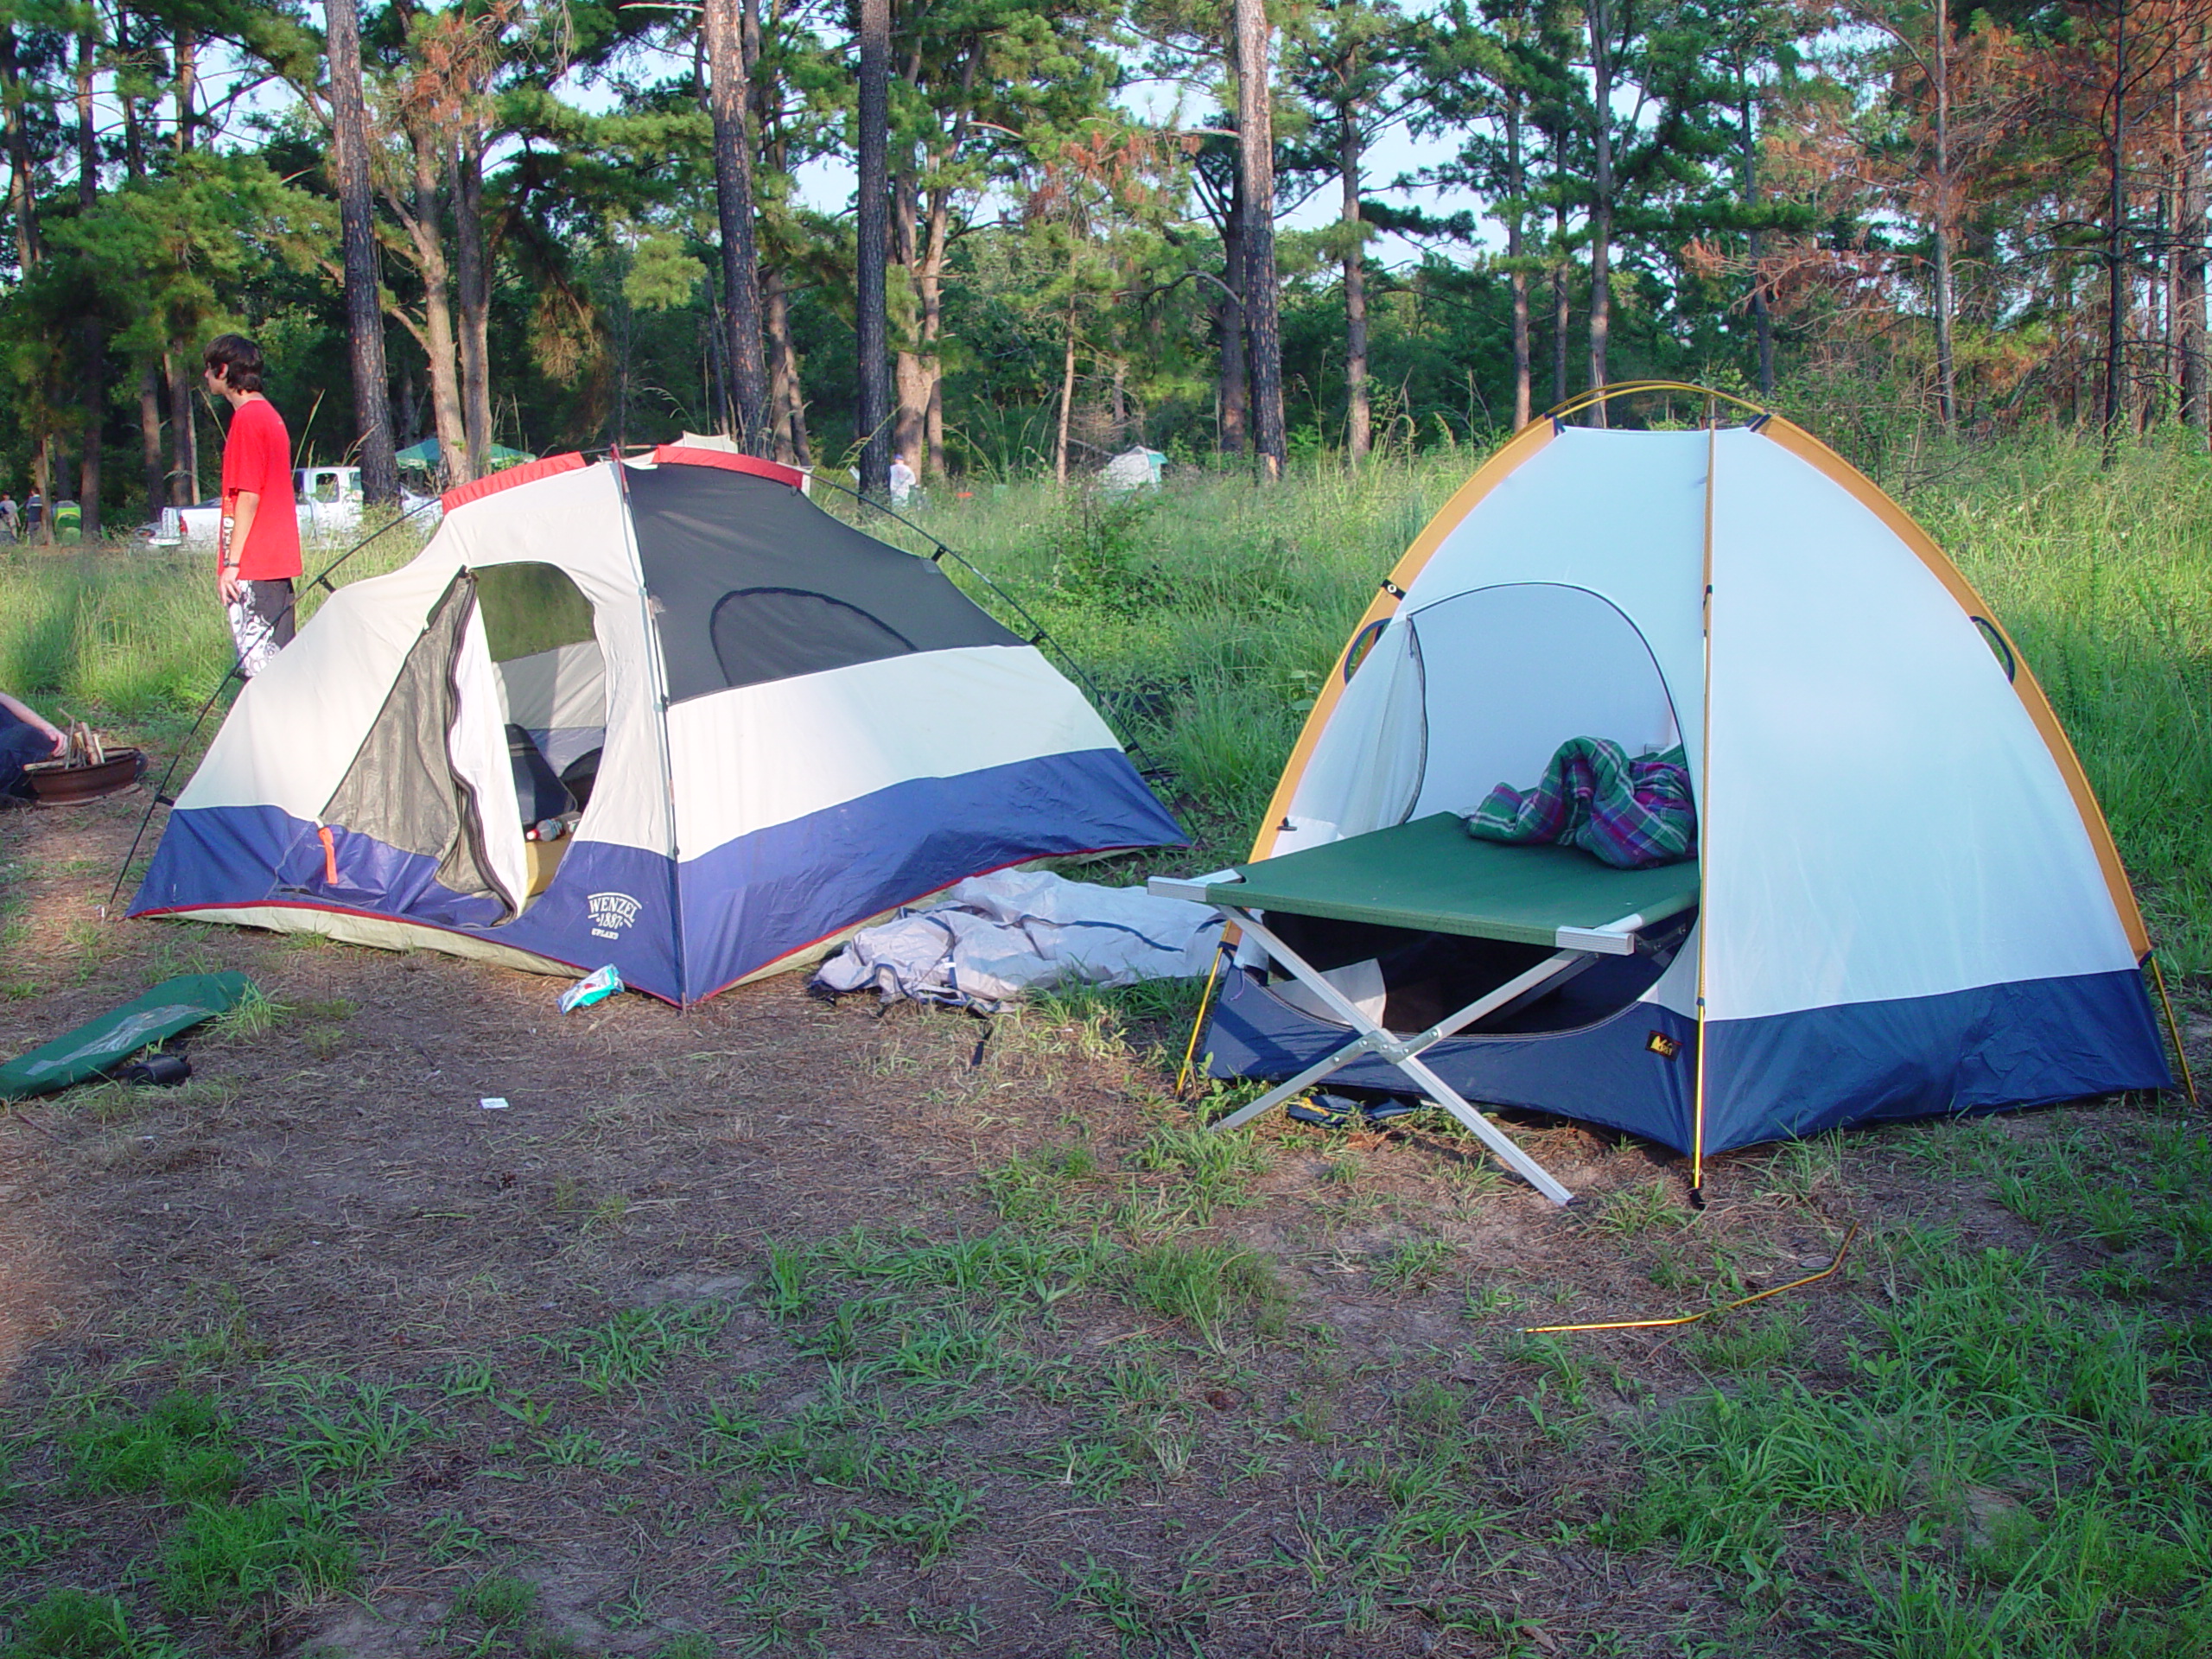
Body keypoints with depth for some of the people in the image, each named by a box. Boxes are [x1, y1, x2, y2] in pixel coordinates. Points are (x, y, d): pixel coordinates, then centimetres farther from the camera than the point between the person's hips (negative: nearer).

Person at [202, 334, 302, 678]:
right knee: (275, 659, 10)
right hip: (278, 560, 10)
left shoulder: (246, 418, -11)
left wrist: (231, 563, -16)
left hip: (252, 565, -10)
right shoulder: (269, 414, 19)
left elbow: (248, 496, -16)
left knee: (258, 659, -10)